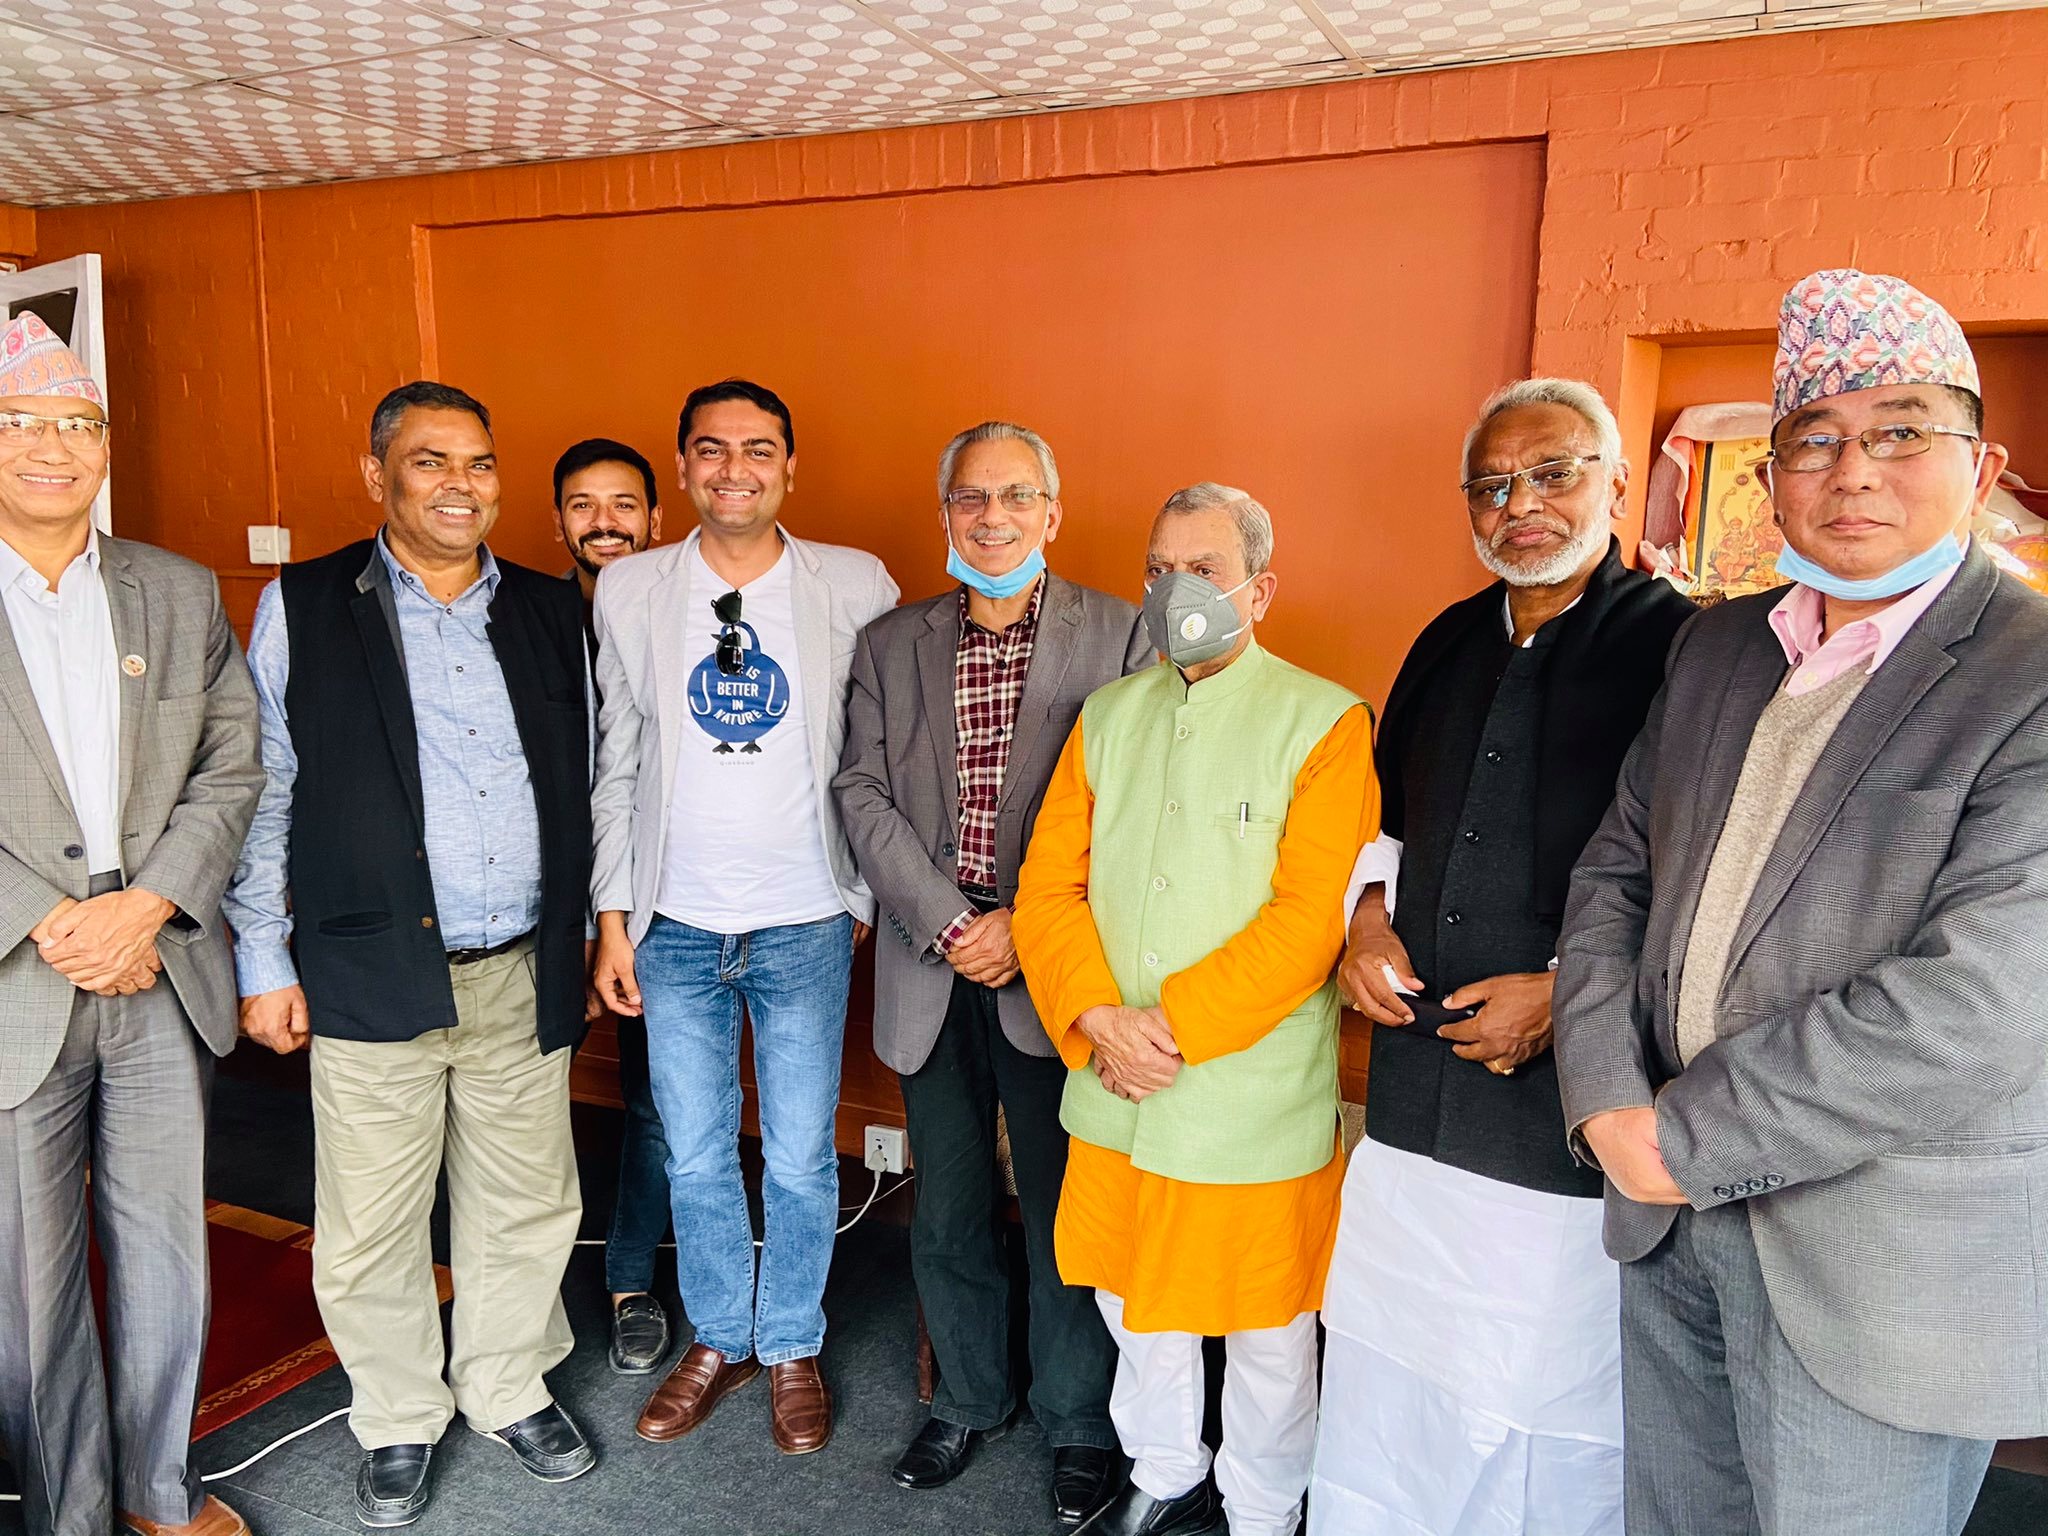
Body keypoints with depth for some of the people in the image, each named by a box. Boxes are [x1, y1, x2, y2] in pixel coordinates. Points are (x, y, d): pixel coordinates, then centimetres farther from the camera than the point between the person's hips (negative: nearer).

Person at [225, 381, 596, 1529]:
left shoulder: (551, 612, 7)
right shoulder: (302, 609, 0)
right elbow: (263, 795, 1)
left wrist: (595, 927, 10)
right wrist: (265, 962, -1)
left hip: (523, 976, 3)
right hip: (371, 975, -2)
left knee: (526, 1207, 14)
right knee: (373, 1226, 10)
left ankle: (511, 1389, 37)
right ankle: (399, 1421, 33)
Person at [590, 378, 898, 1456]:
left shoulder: (857, 587, -4)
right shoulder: (628, 592, 1)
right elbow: (615, 766, 4)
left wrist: (872, 895, -1)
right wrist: (613, 917, 3)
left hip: (806, 924, -1)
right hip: (676, 925, 2)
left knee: (800, 1159, 10)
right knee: (695, 1156, 14)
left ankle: (792, 1348, 32)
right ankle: (719, 1339, 36)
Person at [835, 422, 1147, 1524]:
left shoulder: (1118, 637, -3)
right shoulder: (890, 643, 7)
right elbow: (862, 793, 0)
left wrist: (1026, 927, -13)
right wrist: (947, 921, -11)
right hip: (930, 969, 3)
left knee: (1064, 1213, 10)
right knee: (947, 1212, 16)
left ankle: (1079, 1422, 32)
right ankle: (969, 1399, 39)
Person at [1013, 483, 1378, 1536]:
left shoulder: (1322, 721, -8)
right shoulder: (1109, 716, 7)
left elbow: (1312, 915, -16)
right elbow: (1048, 886, 3)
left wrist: (1172, 1024, -18)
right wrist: (1100, 1021, -12)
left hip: (1252, 1099, -4)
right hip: (1113, 1094, 5)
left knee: (1265, 1328, 12)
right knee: (1131, 1303, 20)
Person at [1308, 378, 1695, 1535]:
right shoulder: (1450, 643, 10)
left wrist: (1575, 992, -17)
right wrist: (1371, 915, 4)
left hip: (1577, 1122, -5)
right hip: (1413, 1105, 6)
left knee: (1556, 1429, 11)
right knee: (1383, 1398, 19)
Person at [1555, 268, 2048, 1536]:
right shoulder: (1718, 644, 7)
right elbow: (1616, 873, 7)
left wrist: (1688, 1137, -16)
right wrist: (1609, 1105, -7)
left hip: (1888, 1264, -5)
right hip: (1672, 1221, 6)